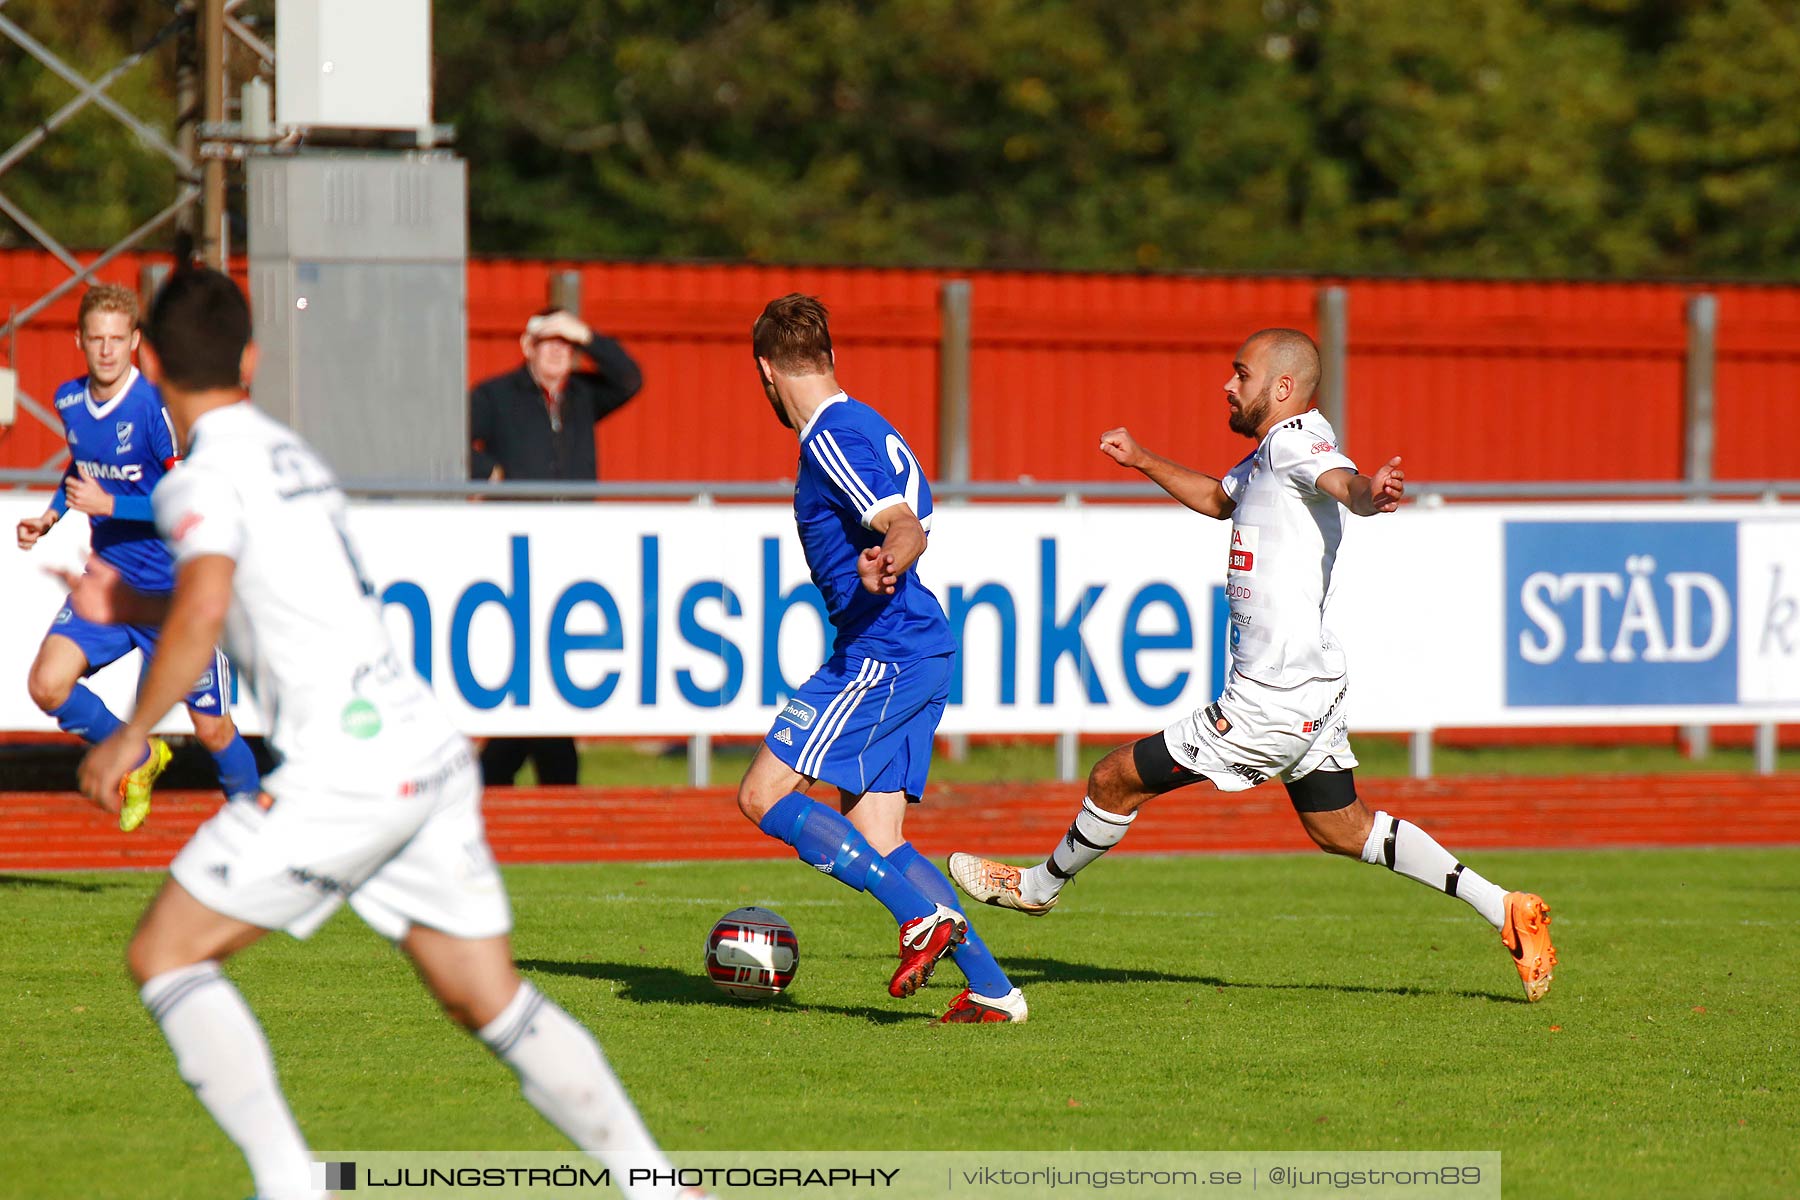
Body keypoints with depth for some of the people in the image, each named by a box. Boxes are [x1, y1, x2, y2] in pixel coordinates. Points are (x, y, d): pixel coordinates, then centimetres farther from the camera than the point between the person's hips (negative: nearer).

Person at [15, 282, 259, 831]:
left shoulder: (158, 408, -19)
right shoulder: (70, 401, 1)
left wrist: (108, 505, -26)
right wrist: (49, 517, 10)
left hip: (175, 593, -5)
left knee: (212, 729, 0)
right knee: (47, 685, -13)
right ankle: (139, 759, 13)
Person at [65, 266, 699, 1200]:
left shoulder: (204, 477, -5)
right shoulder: (286, 453, 21)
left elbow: (205, 608, -24)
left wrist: (129, 736, -15)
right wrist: (130, 608, 37)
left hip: (341, 768, -8)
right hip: (429, 752, 8)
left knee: (164, 954, 1)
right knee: (491, 1002, 13)